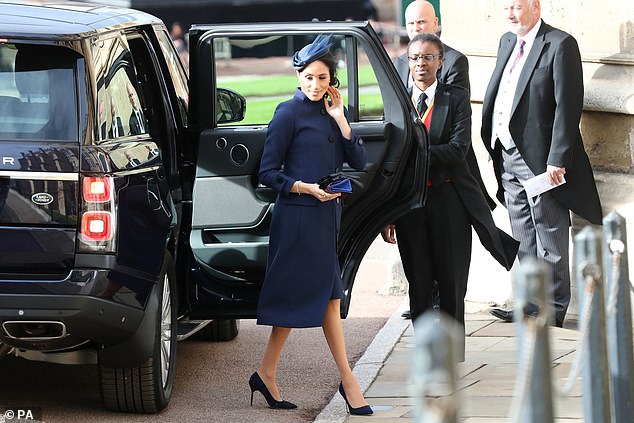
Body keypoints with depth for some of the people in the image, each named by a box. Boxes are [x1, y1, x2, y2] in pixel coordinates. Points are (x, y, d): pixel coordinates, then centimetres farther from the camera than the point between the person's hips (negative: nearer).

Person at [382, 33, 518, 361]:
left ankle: (452, 350, 14)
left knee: (451, 280, 4)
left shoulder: (456, 98, 1)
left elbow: (458, 149, -12)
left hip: (448, 200, -2)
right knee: (418, 281, 6)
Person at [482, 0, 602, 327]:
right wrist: (493, 147, 10)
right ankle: (530, 303, 22)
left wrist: (558, 160, -20)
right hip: (508, 157, 8)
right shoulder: (507, 42, 14)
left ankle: (553, 309, 8)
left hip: (540, 159, -8)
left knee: (550, 241, 1)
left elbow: (568, 106, -16)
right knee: (524, 242, 14)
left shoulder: (560, 44, -11)